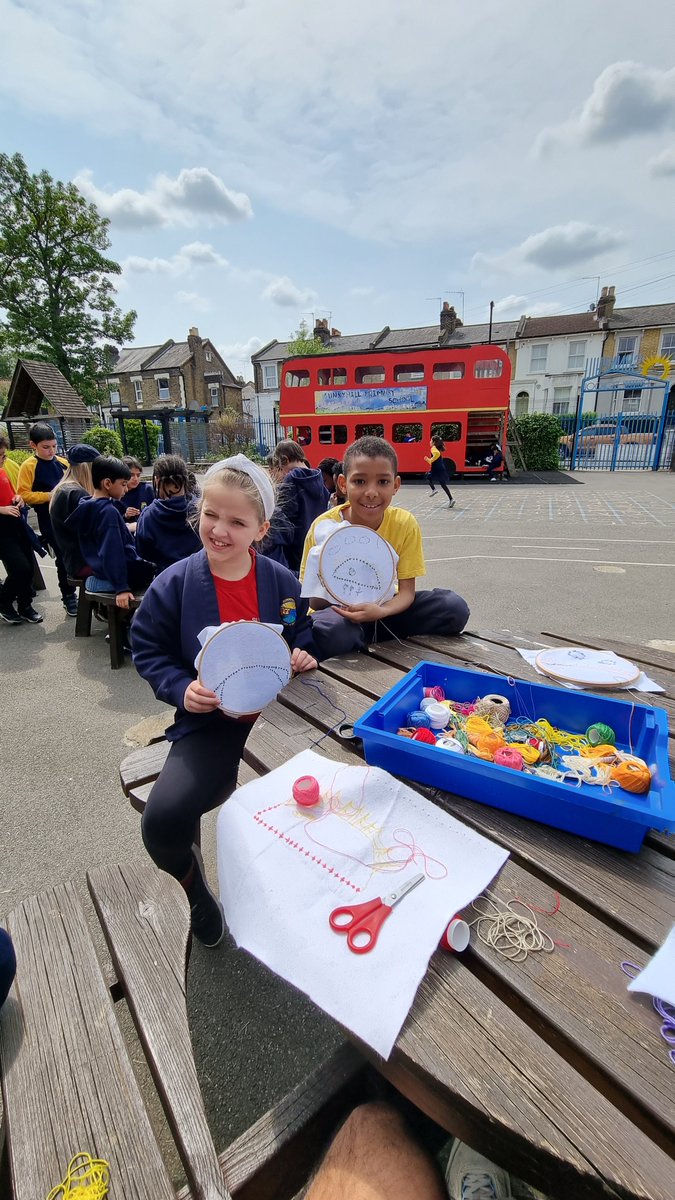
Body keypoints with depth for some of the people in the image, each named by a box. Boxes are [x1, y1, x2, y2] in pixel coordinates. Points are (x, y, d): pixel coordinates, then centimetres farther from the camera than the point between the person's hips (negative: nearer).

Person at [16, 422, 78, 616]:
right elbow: (23, 495, -9)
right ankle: (69, 597, 16)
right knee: (63, 558, 1)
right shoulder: (28, 466, -6)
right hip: (50, 521, -4)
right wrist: (49, 495, -17)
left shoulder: (63, 462, 6)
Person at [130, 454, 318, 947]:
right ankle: (193, 879, 20)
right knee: (163, 821, -21)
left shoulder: (282, 581, -1)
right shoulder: (174, 584, -7)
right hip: (209, 721, -1)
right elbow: (148, 650, 1)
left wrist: (304, 658, -10)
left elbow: (303, 638, 12)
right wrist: (181, 689, -15)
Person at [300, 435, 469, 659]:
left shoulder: (405, 524, -12)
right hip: (338, 611, -3)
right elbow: (313, 602, -12)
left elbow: (406, 591, -11)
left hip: (382, 608, 3)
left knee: (455, 608, -16)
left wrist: (380, 611, -33)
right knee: (328, 631, -39)